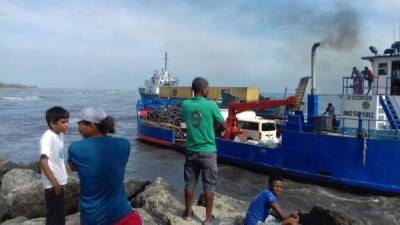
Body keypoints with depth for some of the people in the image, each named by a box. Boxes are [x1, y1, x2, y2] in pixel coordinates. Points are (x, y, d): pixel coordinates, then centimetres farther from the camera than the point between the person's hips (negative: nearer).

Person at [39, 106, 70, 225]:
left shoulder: (60, 134, 5)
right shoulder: (48, 137, -20)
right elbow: (43, 161, -25)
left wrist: (59, 182, 18)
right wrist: (55, 183, -24)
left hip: (59, 182, 8)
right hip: (53, 184, -8)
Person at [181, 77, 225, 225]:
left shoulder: (185, 105, -2)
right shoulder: (211, 105, -13)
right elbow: (222, 123, 1)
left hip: (191, 150, 4)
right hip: (208, 151, -4)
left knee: (190, 183, 15)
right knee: (209, 185, 7)